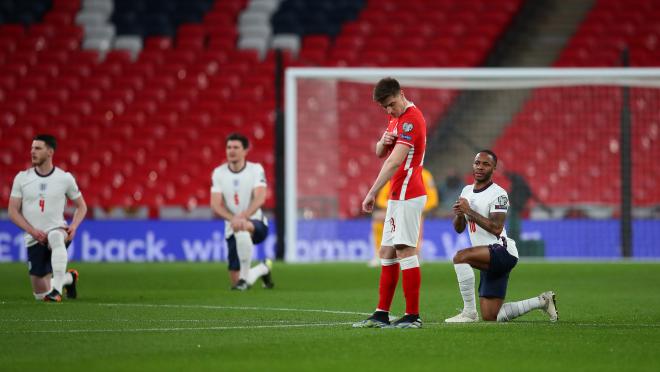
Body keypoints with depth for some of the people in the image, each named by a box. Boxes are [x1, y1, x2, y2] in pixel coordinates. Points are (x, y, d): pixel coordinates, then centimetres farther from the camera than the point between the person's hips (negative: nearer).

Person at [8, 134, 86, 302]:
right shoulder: (22, 178, 2)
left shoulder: (65, 178, 0)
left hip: (58, 231, -2)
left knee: (55, 237, -42)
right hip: (34, 239, 2)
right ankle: (68, 277, 33)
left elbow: (81, 206, 12)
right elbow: (13, 212, 1)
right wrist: (33, 231, -14)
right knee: (40, 294, 0)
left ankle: (57, 287, -40)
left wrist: (73, 226, -7)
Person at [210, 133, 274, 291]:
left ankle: (245, 277, -29)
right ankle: (263, 269, 33)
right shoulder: (218, 173, 2)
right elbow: (215, 204, -6)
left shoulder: (256, 169, -5)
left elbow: (260, 198, -20)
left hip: (257, 225, -3)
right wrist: (232, 218, -26)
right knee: (235, 281, -1)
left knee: (243, 229, -42)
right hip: (232, 229, 3)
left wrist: (243, 216, -36)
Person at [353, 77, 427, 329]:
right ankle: (382, 315, 12)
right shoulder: (395, 118, 16)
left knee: (405, 251, -12)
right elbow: (380, 153, 19)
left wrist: (372, 194, -22)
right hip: (398, 196, 10)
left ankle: (413, 316, -12)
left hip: (407, 195, -10)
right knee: (387, 253, 9)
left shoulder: (411, 120, -16)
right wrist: (384, 141, -5)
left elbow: (394, 162, -22)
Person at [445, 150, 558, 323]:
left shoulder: (498, 194, -11)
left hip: (502, 250, -9)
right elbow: (459, 229, 16)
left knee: (460, 257, -32)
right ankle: (542, 301, 25)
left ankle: (469, 312, -23)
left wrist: (469, 211, -22)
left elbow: (496, 229, -23)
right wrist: (459, 214, -7)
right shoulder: (467, 191, 14)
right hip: (489, 261, 9)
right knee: (490, 317, 8)